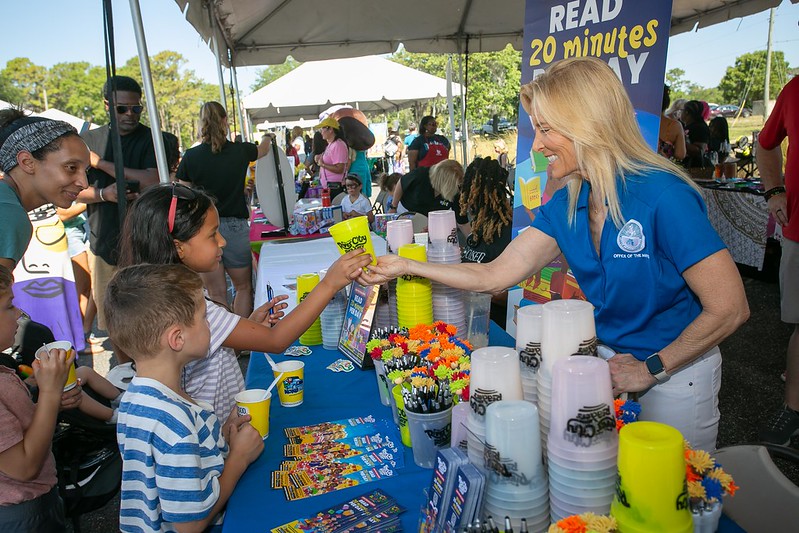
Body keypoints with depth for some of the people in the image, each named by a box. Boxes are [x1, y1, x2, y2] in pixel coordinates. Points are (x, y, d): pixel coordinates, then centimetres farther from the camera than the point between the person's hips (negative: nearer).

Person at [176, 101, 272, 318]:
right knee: (243, 287, 16)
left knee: (216, 293, 8)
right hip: (235, 226, 0)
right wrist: (267, 138, 44)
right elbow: (263, 149, 20)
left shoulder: (191, 156, -5)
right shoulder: (240, 151, -3)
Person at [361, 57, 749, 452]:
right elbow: (495, 275, -7)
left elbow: (729, 308, -22)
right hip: (610, 362, 6)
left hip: (675, 375, -5)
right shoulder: (565, 206, -6)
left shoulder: (662, 196, -25)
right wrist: (405, 266, -6)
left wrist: (649, 368, -15)